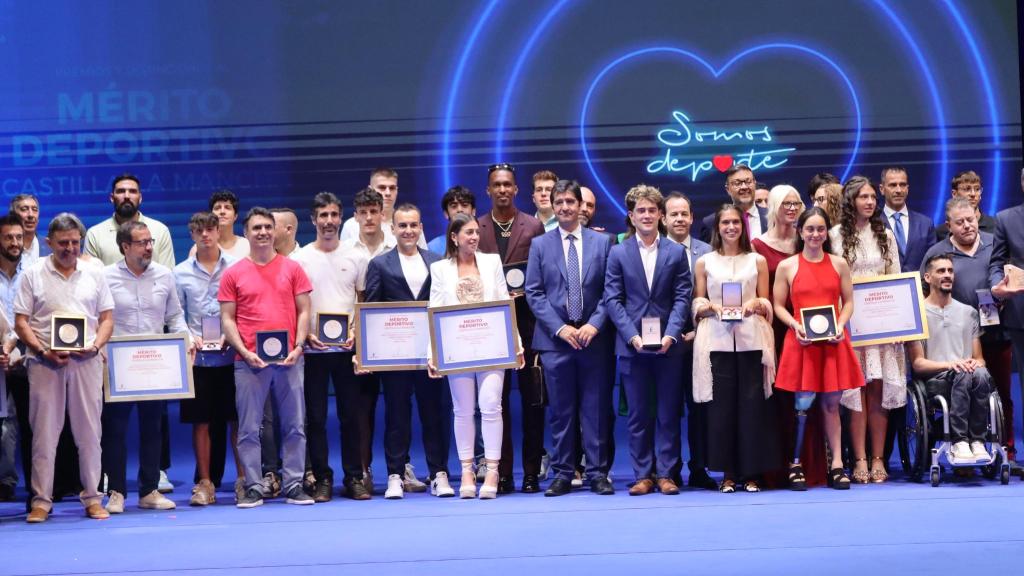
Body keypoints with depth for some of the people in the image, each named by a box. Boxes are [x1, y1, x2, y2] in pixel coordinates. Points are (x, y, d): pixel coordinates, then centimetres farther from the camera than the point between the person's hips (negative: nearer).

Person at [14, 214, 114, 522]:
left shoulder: (94, 274, 10)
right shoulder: (33, 275, 5)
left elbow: (106, 319, 11)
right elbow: (21, 323, 2)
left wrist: (95, 346, -7)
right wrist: (43, 351, -11)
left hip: (86, 362, 1)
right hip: (45, 362, -1)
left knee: (89, 431, 3)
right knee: (44, 432, 1)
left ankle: (92, 498, 10)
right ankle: (41, 501, 6)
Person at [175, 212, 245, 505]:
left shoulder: (236, 267, 2)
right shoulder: (181, 272, 7)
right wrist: (189, 337, -9)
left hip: (231, 355, -1)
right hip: (198, 357, 1)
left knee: (237, 419, 3)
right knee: (201, 421, 5)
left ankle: (242, 479, 13)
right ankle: (205, 483, 12)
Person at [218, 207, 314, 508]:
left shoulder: (292, 268, 8)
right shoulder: (233, 274, 5)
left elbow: (304, 311, 7)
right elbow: (227, 319, 4)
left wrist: (298, 347, -6)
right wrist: (244, 352, -9)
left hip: (289, 359, 1)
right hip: (249, 361, -1)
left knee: (294, 426, 4)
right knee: (249, 429, 1)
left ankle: (294, 486, 11)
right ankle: (253, 488, 7)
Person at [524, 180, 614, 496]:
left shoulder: (602, 242, 7)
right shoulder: (540, 245, 7)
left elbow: (610, 291, 4)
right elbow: (534, 293, 2)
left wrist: (594, 324, -10)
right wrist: (559, 328, -9)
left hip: (593, 337, 0)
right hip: (555, 339, 0)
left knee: (596, 409, 2)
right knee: (560, 410, 3)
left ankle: (597, 473, 8)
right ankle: (563, 474, 9)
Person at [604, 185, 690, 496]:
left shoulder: (676, 252, 6)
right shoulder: (618, 254, 5)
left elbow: (682, 297, 2)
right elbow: (612, 299, 1)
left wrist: (671, 334, -12)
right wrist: (632, 335, -11)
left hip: (668, 344, 0)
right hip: (632, 345, 0)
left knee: (668, 413, 3)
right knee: (638, 414, 4)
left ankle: (666, 473, 9)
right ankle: (643, 475, 9)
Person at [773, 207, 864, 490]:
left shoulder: (839, 264, 9)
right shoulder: (787, 266, 4)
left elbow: (848, 302, 11)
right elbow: (779, 306, 4)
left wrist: (841, 325, -7)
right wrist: (795, 325, -12)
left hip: (833, 342, 2)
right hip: (802, 341, -2)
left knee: (831, 403, 6)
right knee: (803, 404, -4)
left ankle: (837, 464, 10)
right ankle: (795, 465, 5)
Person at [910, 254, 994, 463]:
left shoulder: (968, 312, 20)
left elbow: (979, 358, 18)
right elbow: (917, 363, -1)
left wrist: (976, 364, -8)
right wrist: (949, 364, -17)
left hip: (966, 376, 4)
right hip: (934, 382, -3)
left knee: (980, 374, -33)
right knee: (963, 374, -36)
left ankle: (977, 441, -31)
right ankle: (959, 442, -37)